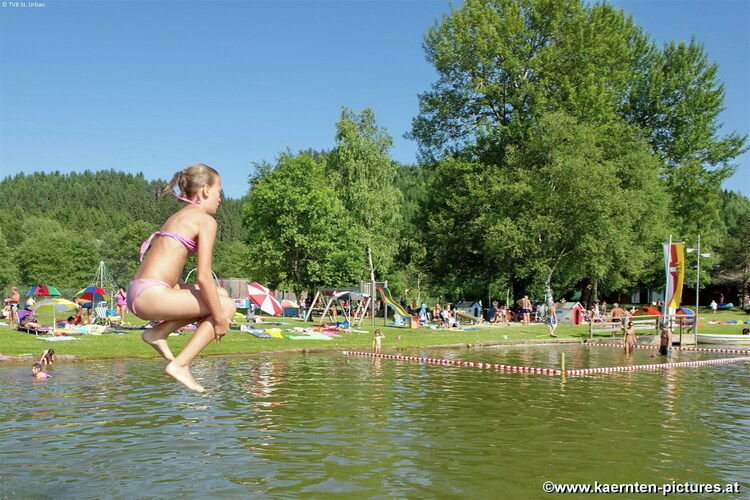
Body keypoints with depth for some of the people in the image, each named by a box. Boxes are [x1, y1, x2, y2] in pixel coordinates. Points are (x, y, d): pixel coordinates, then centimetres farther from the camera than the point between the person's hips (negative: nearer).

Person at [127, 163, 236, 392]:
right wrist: (219, 317, -6)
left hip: (136, 294, 9)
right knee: (227, 306, -1)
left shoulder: (177, 216, 22)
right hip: (151, 295, -9)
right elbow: (203, 276, -14)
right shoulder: (206, 220, -6)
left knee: (221, 295, 17)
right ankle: (180, 365, -5)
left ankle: (158, 332, 11)